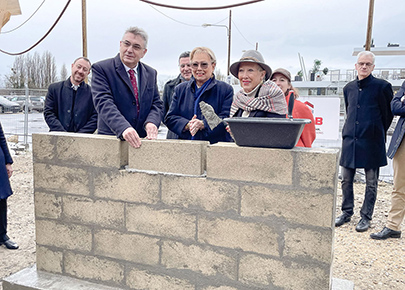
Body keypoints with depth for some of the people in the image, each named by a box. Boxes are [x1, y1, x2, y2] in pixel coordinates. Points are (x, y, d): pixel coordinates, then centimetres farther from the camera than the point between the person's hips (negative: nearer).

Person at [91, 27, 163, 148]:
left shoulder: (151, 73, 16)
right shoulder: (101, 69, 2)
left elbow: (157, 104, 13)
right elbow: (104, 103, -10)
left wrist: (151, 122, -10)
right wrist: (124, 128, -25)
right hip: (111, 140, -4)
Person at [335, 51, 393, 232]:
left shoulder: (382, 87, -3)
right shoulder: (348, 88, 12)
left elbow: (388, 114, 4)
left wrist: (377, 134, 11)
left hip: (371, 142, -4)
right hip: (350, 139, 4)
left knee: (371, 183, 5)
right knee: (346, 180, 9)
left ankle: (366, 217, 18)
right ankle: (347, 212, 24)